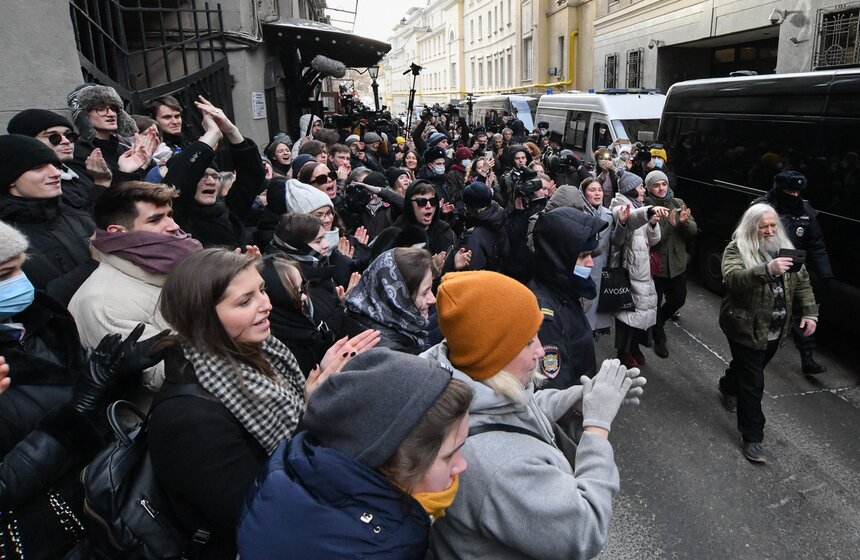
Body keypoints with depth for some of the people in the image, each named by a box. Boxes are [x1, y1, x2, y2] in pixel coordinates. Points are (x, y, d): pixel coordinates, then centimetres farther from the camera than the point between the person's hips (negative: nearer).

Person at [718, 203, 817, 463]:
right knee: (753, 384, -3)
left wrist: (810, 313, -4)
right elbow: (732, 278, -32)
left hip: (776, 330, 6)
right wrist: (767, 270, -46)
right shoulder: (737, 249, -14)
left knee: (748, 368, 26)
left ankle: (728, 386, 58)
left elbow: (802, 281, 8)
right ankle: (752, 438, 8)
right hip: (747, 328, -6)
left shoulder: (785, 247, 5)